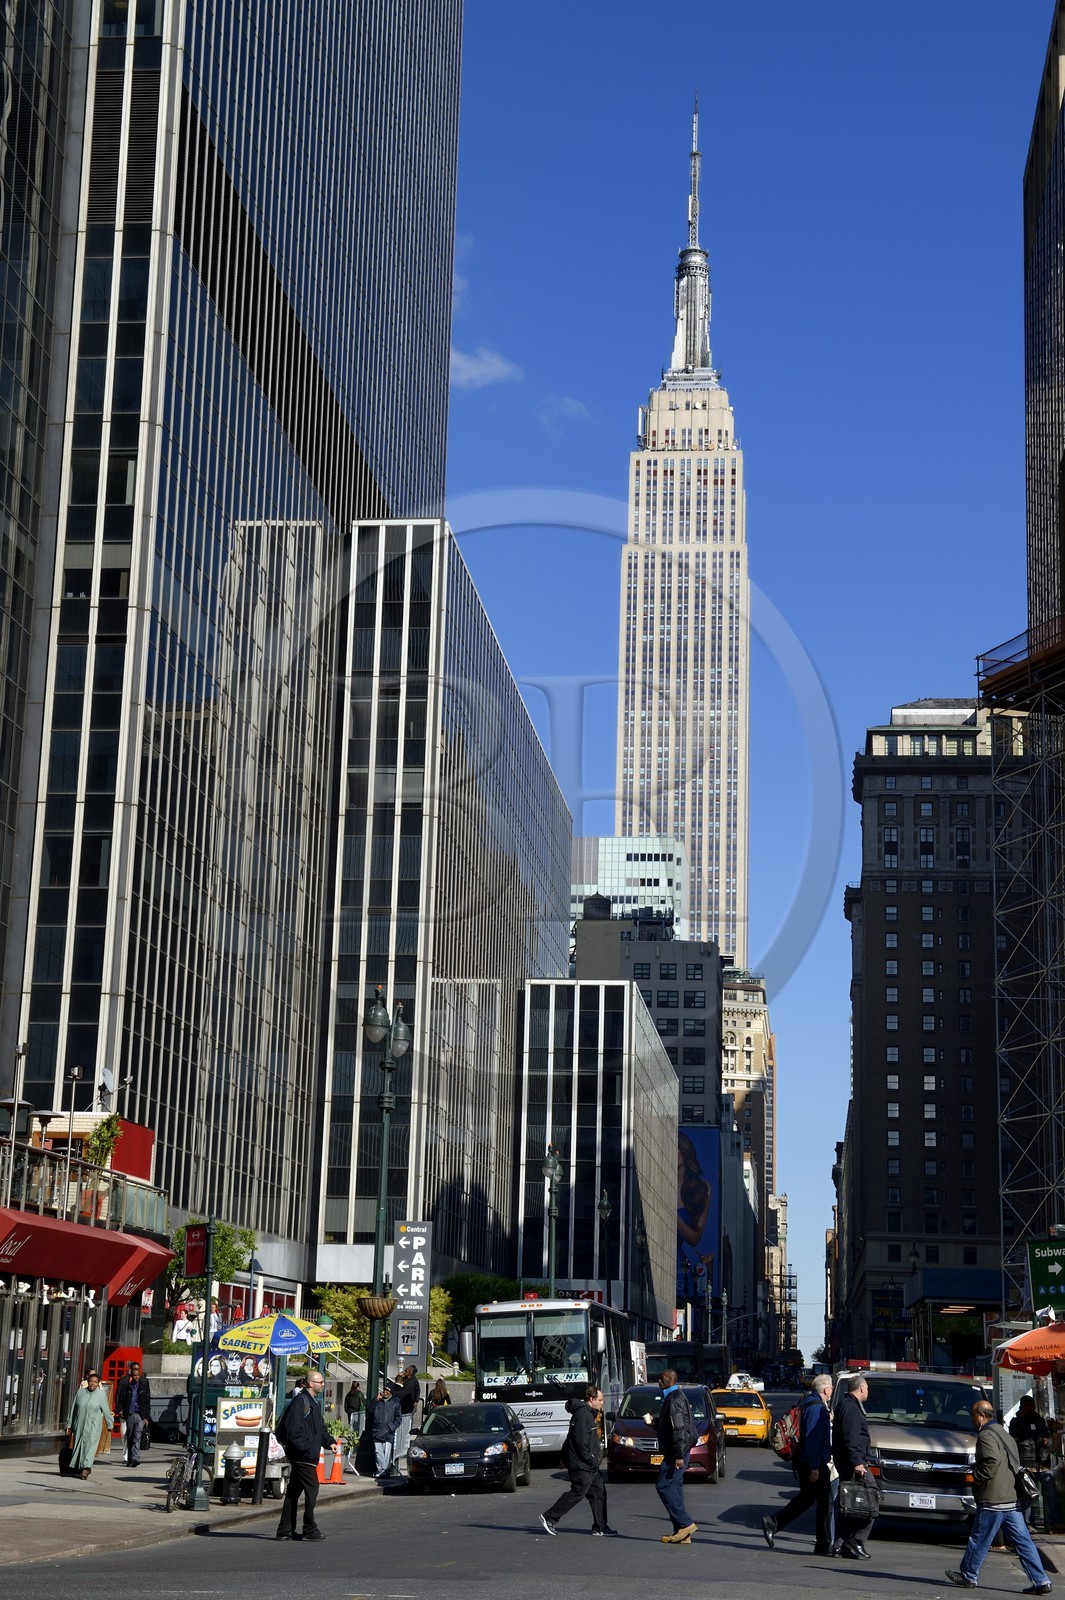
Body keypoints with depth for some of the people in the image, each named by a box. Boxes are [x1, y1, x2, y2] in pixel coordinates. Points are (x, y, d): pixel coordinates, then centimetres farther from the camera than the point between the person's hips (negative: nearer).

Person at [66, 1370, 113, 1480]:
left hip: (93, 1426, -4)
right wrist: (70, 1424, 13)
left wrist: (110, 1423, 8)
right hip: (80, 1425, 4)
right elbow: (73, 1409, 11)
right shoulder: (81, 1392, 5)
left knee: (90, 1445, -14)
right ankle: (76, 1469, 18)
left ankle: (85, 1469, -22)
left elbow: (106, 1410, 3)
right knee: (78, 1446, 8)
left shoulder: (101, 1394, -2)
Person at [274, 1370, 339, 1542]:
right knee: (311, 1489, -7)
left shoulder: (313, 1402, 18)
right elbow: (294, 1429, -22)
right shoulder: (300, 1401, -15)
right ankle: (309, 1529, 0)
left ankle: (285, 1531, 16)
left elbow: (320, 1427, 24)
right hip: (302, 1456, -10)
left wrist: (330, 1442, 9)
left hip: (307, 1456, 10)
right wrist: (307, 1448, -23)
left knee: (293, 1492, 12)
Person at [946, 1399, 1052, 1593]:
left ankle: (968, 1576, 16)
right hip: (1013, 1499, 9)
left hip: (993, 1499, -9)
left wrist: (976, 1477, -10)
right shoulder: (1004, 1434, 20)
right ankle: (1041, 1581, 1)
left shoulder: (986, 1435, -10)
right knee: (1023, 1541, 5)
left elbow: (992, 1461, -24)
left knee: (979, 1539, 5)